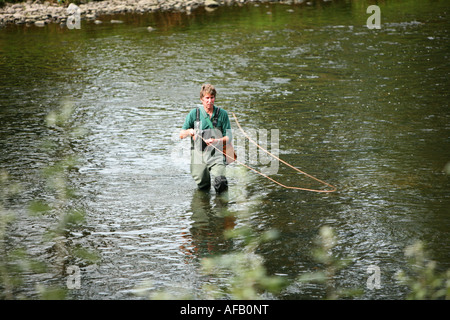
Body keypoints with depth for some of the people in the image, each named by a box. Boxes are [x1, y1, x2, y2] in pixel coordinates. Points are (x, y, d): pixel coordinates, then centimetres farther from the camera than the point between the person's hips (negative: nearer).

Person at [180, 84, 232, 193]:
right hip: (199, 155, 1)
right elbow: (181, 135, 4)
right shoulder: (194, 113, 1)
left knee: (220, 184, -23)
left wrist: (215, 141, -19)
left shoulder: (222, 114, 1)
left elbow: (228, 137, 0)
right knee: (203, 187, 7)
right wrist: (189, 132, -19)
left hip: (216, 155, -1)